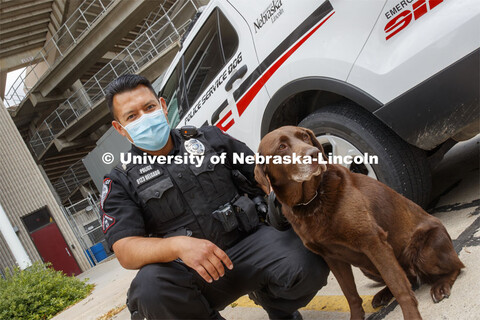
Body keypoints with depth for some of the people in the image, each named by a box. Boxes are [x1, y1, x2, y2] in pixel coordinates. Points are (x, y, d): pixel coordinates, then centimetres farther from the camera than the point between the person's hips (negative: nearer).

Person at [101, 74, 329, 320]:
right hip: (189, 272, -1)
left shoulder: (209, 138, 10)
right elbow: (125, 250, -10)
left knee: (307, 265, -26)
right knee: (149, 289, -33)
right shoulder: (120, 182, 3)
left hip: (249, 243, 2)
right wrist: (179, 245, -30)